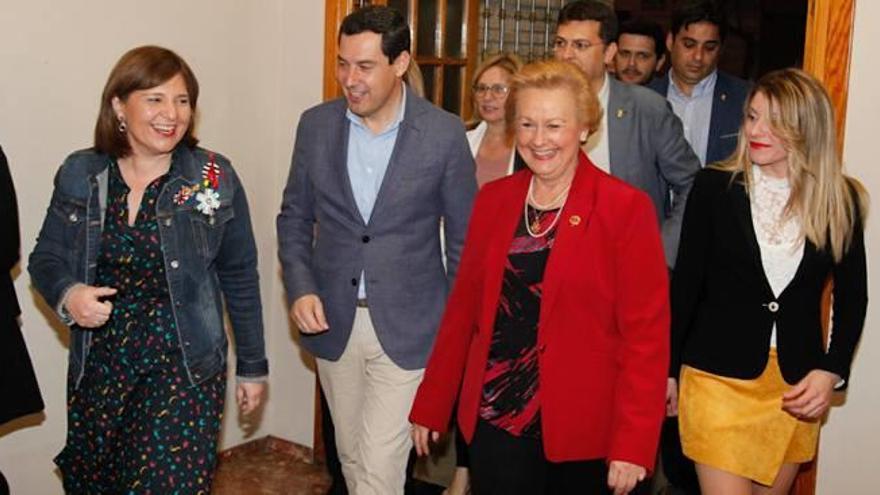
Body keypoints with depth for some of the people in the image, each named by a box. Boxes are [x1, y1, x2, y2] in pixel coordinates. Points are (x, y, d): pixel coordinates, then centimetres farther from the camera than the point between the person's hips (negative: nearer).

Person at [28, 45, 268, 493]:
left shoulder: (214, 178, -6)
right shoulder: (79, 175, 0)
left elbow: (239, 276, 1)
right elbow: (46, 257, 9)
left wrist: (252, 366, 5)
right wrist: (66, 294, -15)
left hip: (183, 368, -3)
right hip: (98, 369, 3)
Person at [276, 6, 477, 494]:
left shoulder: (444, 133, -10)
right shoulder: (316, 125, -1)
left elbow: (464, 237, -2)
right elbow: (294, 218, 9)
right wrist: (300, 289, -6)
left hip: (408, 327, -3)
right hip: (332, 322, 4)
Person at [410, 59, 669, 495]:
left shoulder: (627, 208, -9)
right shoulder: (493, 199, 4)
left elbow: (647, 333, -10)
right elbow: (464, 306, 9)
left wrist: (633, 445, -15)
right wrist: (430, 406, 9)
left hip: (581, 430, -3)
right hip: (495, 423, 3)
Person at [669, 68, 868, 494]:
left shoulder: (841, 200, -2)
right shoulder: (715, 186, -7)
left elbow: (852, 295, 8)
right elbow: (686, 283, -1)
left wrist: (831, 371, -3)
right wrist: (667, 369, 2)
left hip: (797, 383, 3)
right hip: (719, 374, -2)